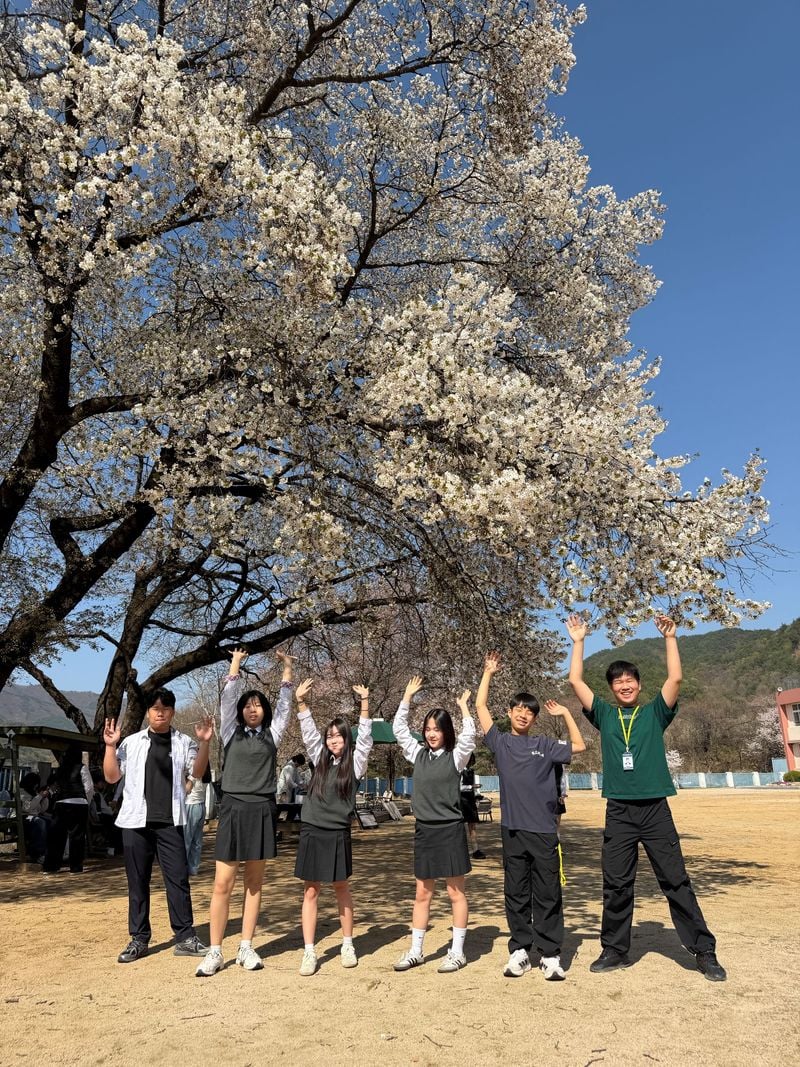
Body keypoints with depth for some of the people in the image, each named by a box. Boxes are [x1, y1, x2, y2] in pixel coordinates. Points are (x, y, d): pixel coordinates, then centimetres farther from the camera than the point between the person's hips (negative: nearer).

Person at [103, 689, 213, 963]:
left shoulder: (184, 743, 5)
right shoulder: (131, 742, 6)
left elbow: (197, 772, -6)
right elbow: (111, 777, 4)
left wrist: (204, 743, -19)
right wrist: (110, 746, -7)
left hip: (170, 822, -1)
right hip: (136, 821, 1)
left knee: (178, 878, -1)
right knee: (137, 881, 8)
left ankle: (185, 937, 6)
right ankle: (139, 939, 18)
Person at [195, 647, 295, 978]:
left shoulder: (271, 735, 9)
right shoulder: (231, 733, 7)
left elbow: (284, 705, 6)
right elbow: (227, 700, 0)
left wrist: (287, 668, 4)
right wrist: (235, 664, -1)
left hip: (262, 811, 2)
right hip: (234, 808, -1)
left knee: (254, 882, 8)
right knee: (223, 884, -1)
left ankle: (246, 948, 17)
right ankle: (214, 952, 7)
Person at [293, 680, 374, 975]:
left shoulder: (354, 763, 1)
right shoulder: (320, 759, 7)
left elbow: (365, 738, -10)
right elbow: (308, 732, 0)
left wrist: (365, 704, -20)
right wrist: (300, 701, -12)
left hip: (338, 833, -2)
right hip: (312, 831, 2)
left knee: (341, 888, 11)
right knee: (310, 891, 3)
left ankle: (347, 945, 25)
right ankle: (309, 952, 9)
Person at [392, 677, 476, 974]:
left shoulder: (455, 757, -6)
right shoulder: (418, 754, 6)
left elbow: (469, 735, -23)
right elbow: (399, 729, 5)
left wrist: (463, 705, -12)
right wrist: (408, 695, 4)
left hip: (450, 830, -5)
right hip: (424, 830, 5)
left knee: (455, 893, 5)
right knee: (422, 894, 13)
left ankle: (457, 952, 15)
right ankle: (415, 951, 21)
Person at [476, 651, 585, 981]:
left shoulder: (545, 745, 8)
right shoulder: (500, 743, 6)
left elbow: (579, 746, 14)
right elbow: (481, 707, 4)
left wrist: (565, 714, 8)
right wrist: (488, 673, 6)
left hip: (544, 830, 0)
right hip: (513, 829, 0)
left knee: (548, 895, 5)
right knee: (516, 894, 8)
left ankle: (550, 954, 14)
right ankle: (519, 950, 19)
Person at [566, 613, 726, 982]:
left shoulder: (655, 712, 6)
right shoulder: (604, 715, 8)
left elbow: (676, 678, -6)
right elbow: (575, 681, 2)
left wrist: (670, 637, -7)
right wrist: (578, 641, 5)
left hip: (656, 810, -1)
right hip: (618, 812, 1)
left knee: (676, 881, 4)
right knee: (616, 885, 7)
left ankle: (704, 951, 15)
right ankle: (614, 950, 20)